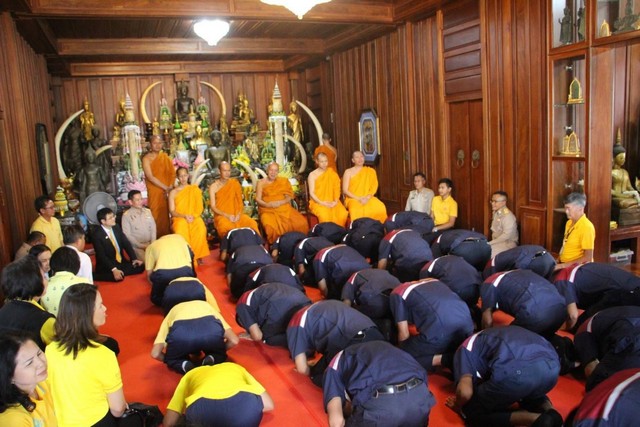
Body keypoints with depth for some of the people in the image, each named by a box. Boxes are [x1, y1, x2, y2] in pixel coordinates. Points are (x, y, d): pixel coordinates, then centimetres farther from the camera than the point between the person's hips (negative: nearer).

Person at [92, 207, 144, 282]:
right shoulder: (97, 234, -15)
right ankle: (94, 276, -13)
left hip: (121, 262, 6)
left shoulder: (117, 228, 4)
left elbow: (126, 244, 4)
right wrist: (114, 269, -30)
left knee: (140, 266, -12)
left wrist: (134, 259, -11)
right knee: (118, 277, -33)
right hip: (106, 267, -6)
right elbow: (101, 256, -20)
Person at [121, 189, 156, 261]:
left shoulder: (148, 211, 10)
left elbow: (153, 228, 11)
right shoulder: (126, 215, -4)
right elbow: (127, 235, -6)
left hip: (150, 244, 4)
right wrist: (141, 246, -10)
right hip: (137, 246, -4)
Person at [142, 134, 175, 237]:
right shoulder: (146, 158, -6)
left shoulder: (165, 157, 9)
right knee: (156, 216, -1)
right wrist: (165, 187, -16)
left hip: (167, 192, 4)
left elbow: (172, 173, 6)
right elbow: (150, 177, -14)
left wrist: (170, 187, -9)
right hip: (154, 192, -4)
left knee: (166, 215, 6)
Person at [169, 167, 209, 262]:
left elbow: (200, 207, 6)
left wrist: (193, 216, -13)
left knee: (201, 229, -34)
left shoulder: (195, 189, 12)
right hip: (179, 218, 0)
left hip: (194, 218, 0)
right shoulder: (173, 192, 9)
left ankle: (197, 255, -20)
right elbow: (172, 211, 2)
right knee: (181, 231, -36)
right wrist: (184, 216, -16)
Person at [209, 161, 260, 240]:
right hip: (221, 216, -3)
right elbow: (213, 207, -4)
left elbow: (240, 202, 8)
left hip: (235, 214, 3)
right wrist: (227, 215, -17)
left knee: (252, 223, -24)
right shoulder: (213, 187, 0)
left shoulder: (235, 183, 7)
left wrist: (239, 214, -11)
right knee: (227, 227, -38)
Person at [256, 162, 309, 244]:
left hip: (284, 207, 3)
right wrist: (268, 204, -18)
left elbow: (289, 197, 8)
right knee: (271, 226, -37)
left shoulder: (283, 181, 14)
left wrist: (281, 202, -13)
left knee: (301, 222, -24)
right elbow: (258, 199, 2)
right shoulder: (261, 182, 8)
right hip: (268, 210, -2)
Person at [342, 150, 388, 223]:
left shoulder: (371, 171, 15)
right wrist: (358, 198, -13)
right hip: (353, 199, -2)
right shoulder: (348, 172, 6)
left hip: (368, 198, 3)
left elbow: (374, 187, 7)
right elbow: (345, 190, 0)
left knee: (381, 208, -29)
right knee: (356, 210, -38)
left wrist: (367, 198, -12)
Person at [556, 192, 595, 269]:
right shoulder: (569, 223, 9)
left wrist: (563, 266, -20)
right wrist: (557, 262, 4)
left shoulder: (587, 227, -15)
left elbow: (588, 258, -17)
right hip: (563, 264, 8)